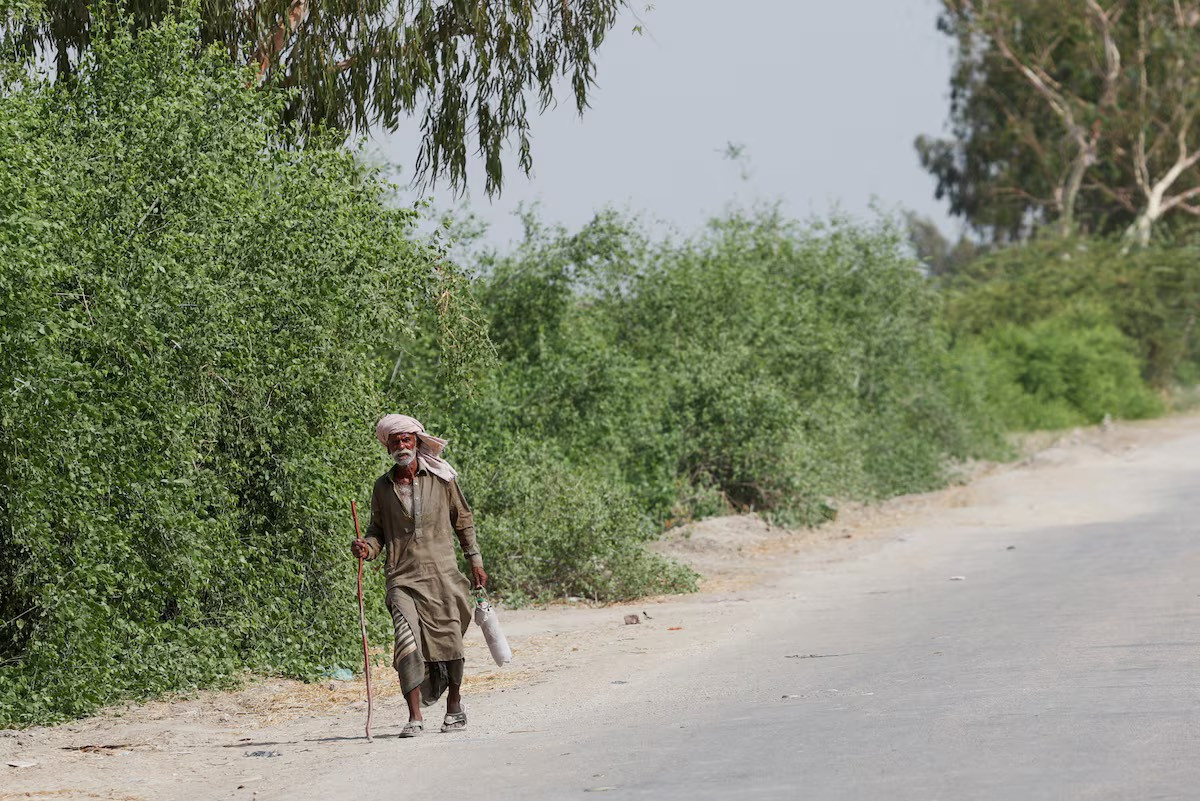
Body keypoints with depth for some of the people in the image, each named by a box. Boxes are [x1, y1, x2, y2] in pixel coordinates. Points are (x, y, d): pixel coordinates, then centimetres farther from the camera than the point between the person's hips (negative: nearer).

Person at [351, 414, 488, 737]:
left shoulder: (441, 479, 4)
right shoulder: (383, 487, 7)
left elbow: (463, 520, 13)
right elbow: (378, 530, 15)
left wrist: (475, 560, 12)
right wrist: (366, 548, -7)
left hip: (442, 574, 0)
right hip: (403, 577, 0)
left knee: (450, 641, 3)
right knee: (408, 643, -16)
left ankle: (454, 705, 27)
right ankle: (414, 716, -13)